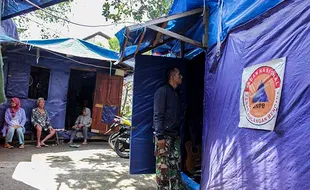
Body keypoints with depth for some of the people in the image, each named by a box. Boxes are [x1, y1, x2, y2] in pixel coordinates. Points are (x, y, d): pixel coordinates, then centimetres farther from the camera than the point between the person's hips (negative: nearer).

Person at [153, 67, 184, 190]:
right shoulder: (162, 91, -7)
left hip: (175, 135, 7)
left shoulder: (177, 94, 16)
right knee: (163, 165, 0)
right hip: (164, 135, -7)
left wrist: (179, 132, 10)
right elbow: (158, 115, -13)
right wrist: (159, 136, -19)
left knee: (175, 164, 10)